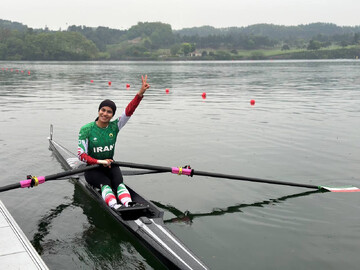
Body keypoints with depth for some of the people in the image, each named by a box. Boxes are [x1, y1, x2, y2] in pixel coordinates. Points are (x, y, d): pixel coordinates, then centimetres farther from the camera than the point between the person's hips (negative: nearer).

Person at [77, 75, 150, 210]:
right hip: (92, 168, -3)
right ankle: (114, 206, -54)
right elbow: (81, 154, -10)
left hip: (110, 166, 3)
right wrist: (100, 162, -22)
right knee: (105, 183, -30)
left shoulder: (114, 127, 0)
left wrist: (140, 93, -25)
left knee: (118, 182, -26)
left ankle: (128, 205, -49)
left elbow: (129, 111, -13)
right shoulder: (86, 130, -7)